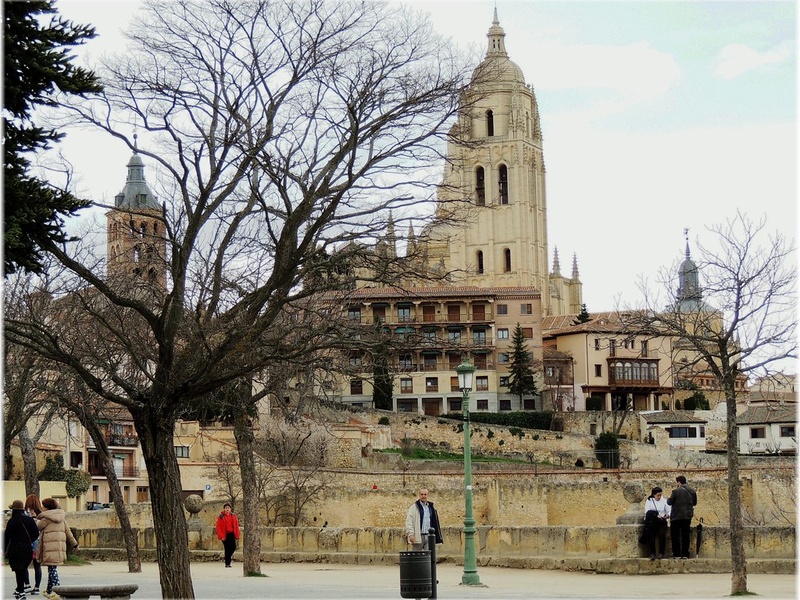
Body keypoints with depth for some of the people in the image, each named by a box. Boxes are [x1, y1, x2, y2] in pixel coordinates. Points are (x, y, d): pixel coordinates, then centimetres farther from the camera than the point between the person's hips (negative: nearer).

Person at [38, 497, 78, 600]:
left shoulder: (46, 519, -8)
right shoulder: (61, 517, 13)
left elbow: (37, 527, 6)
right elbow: (68, 531, 17)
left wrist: (38, 521, 27)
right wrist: (74, 543, 23)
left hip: (50, 547, -7)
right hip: (60, 546, 7)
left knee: (52, 569, -8)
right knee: (52, 569, 17)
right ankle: (49, 591, 25)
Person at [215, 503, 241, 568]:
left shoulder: (234, 516, 7)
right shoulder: (221, 517, -3)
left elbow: (236, 526, 8)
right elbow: (218, 527, -5)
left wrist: (237, 535, 1)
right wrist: (221, 536, -12)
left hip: (232, 534, 3)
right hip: (225, 535, -3)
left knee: (233, 548, -2)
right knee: (227, 549, -2)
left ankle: (228, 557, 27)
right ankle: (227, 563, 7)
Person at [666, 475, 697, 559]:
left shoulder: (676, 491, -14)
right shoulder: (692, 491, 4)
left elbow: (670, 502, -10)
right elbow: (695, 503, 13)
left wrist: (668, 499, 11)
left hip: (677, 516, -5)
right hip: (688, 516, 5)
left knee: (675, 536, 3)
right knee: (685, 535, 9)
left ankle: (676, 554, 0)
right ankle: (685, 554, 7)